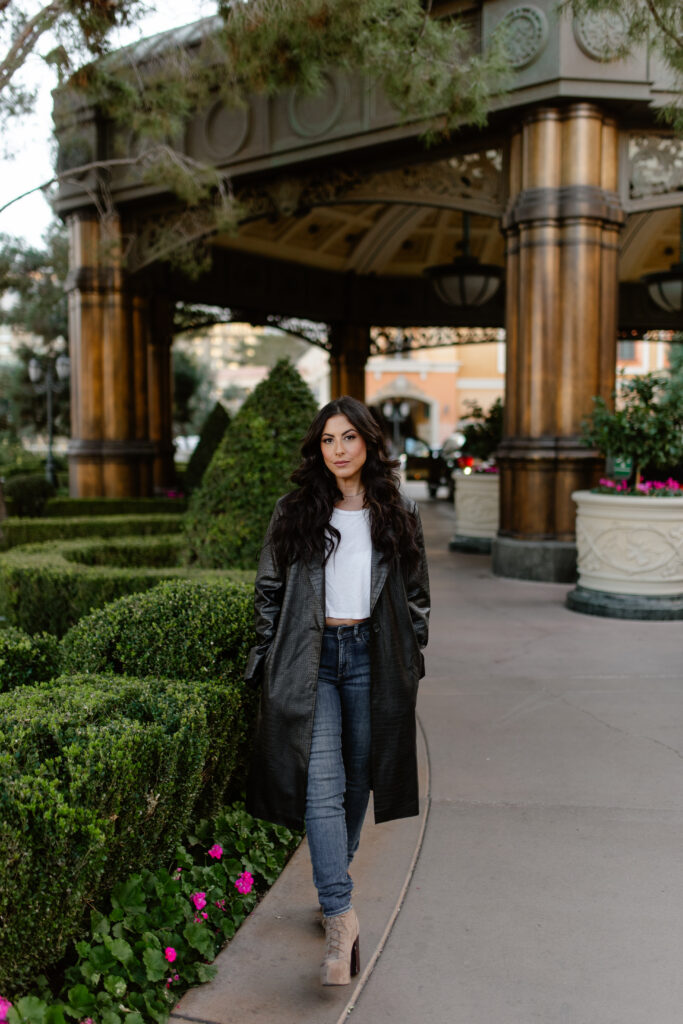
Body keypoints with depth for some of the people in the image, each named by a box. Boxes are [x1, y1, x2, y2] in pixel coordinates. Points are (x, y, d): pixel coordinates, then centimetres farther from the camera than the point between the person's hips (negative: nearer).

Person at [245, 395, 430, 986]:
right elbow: (269, 590, 8)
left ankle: (333, 885, 31)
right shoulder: (293, 514, 3)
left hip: (372, 656, 2)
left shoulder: (399, 515, 5)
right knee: (322, 783, -11)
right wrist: (267, 661, 5)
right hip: (311, 657, -1)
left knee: (358, 778, 10)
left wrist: (410, 661, 7)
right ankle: (341, 915, -9)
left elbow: (417, 594, 11)